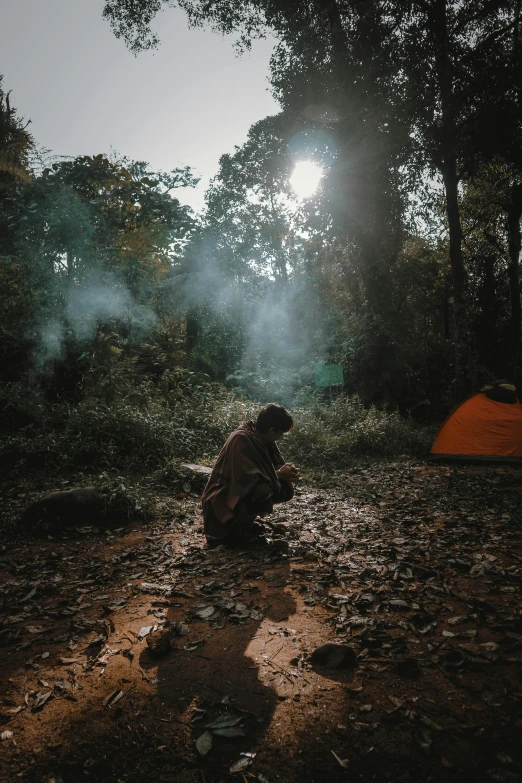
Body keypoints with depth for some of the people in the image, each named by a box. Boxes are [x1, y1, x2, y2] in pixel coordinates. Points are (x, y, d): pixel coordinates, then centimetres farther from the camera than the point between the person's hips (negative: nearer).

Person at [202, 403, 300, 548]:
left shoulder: (262, 438, 0)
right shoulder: (241, 439, -25)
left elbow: (276, 466, 10)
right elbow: (248, 478, -30)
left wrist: (286, 473, -12)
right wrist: (279, 475, -18)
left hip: (243, 494, 9)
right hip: (222, 500, -9)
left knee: (285, 490, 0)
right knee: (263, 491, -31)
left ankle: (246, 524, 8)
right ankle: (235, 533, -10)